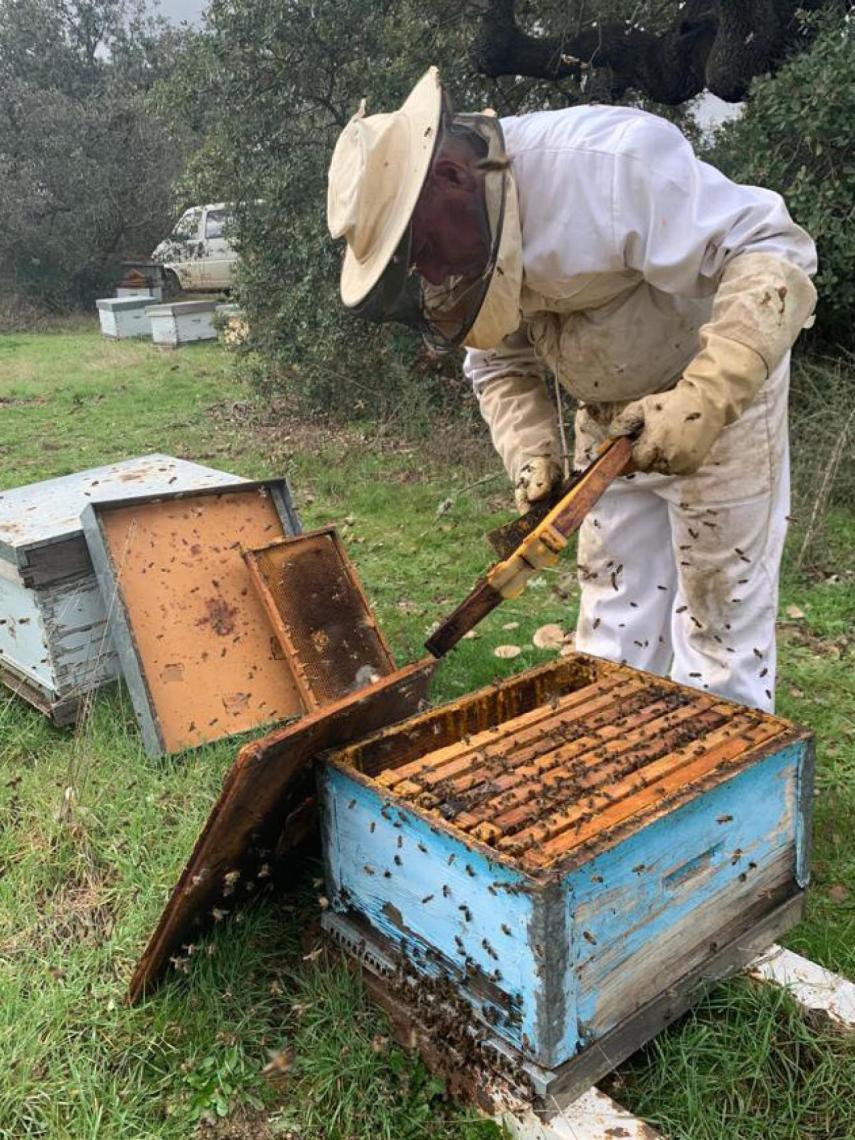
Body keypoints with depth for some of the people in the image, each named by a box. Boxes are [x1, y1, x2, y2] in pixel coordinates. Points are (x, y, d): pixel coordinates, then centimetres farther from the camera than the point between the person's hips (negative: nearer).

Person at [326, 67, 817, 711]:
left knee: (719, 610, 1)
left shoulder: (610, 160, -30)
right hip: (610, 416, 7)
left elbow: (774, 253, -30)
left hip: (721, 394, -6)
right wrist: (532, 454, -13)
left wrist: (702, 401, -39)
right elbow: (500, 364, 4)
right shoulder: (459, 231, -6)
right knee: (615, 609, 13)